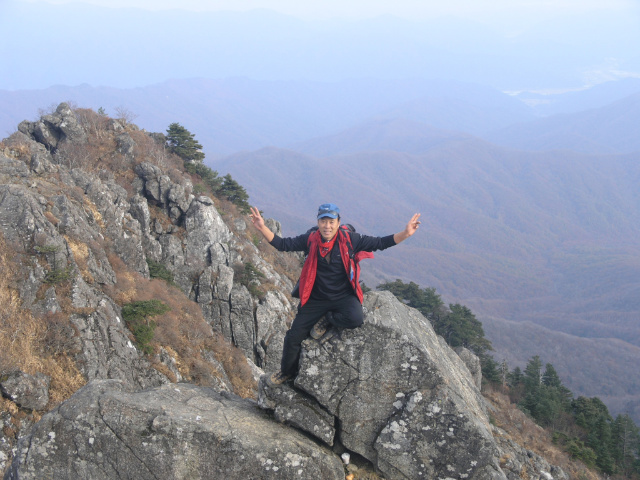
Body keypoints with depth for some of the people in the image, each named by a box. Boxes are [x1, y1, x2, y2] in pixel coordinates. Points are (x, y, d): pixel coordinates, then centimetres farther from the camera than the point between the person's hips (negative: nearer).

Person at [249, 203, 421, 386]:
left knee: (355, 318, -34)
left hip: (343, 297, -1)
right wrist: (262, 228, -20)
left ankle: (327, 320, -1)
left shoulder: (349, 240, -10)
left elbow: (379, 243, -9)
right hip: (316, 299, 1)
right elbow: (282, 244, -7)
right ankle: (287, 372, 30)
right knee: (293, 337, 1)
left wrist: (405, 234, -20)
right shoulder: (310, 240, -6)